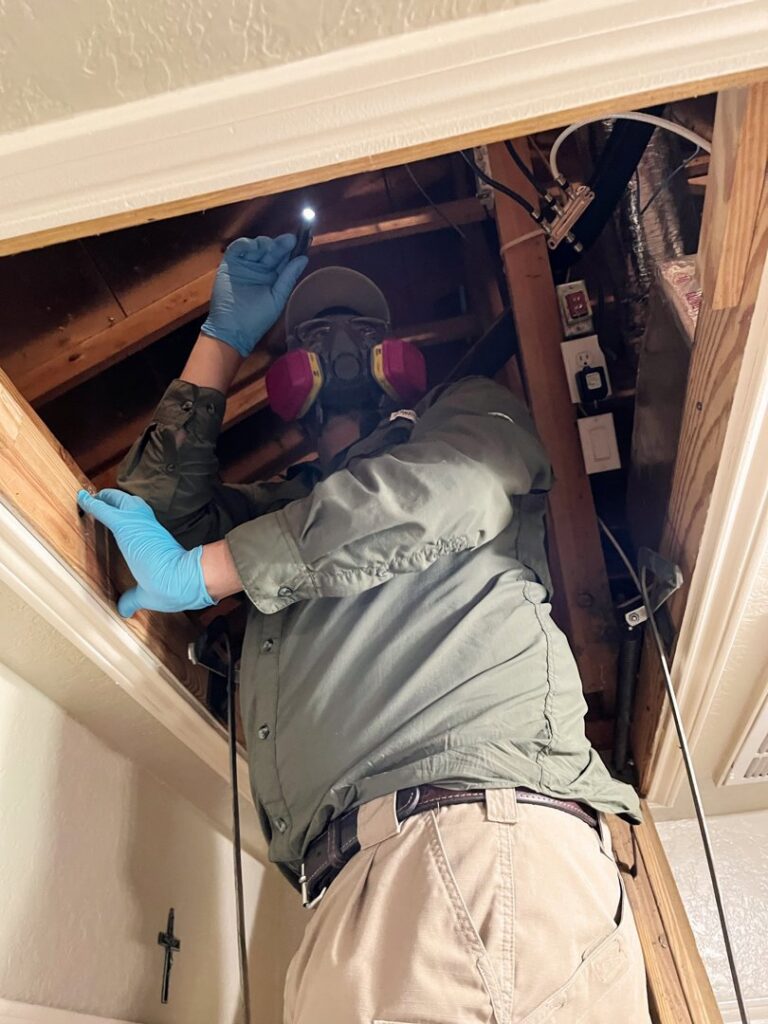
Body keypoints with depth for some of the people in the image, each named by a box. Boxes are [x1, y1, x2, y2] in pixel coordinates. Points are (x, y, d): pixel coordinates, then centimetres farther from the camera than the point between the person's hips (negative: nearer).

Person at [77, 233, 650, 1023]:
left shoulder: (470, 413, 17)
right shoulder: (281, 511, 34)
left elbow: (448, 492, -5)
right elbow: (159, 507, 27)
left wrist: (200, 570, 0)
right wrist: (223, 338, 27)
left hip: (478, 819, -5)